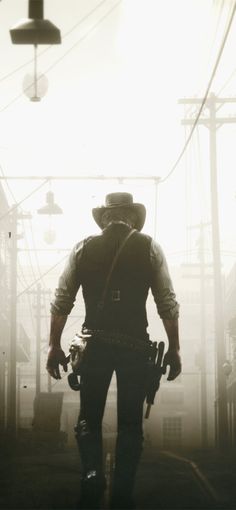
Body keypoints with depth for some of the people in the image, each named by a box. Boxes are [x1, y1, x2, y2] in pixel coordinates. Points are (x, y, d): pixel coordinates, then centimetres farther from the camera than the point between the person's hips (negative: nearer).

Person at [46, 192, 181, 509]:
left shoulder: (83, 249, 4)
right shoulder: (150, 248, 2)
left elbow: (62, 301, 4)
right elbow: (167, 303, 1)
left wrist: (54, 345, 11)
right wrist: (174, 349, 8)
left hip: (96, 344, 1)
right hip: (135, 345, 0)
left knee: (89, 418, 14)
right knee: (130, 423, 10)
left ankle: (93, 473, -8)